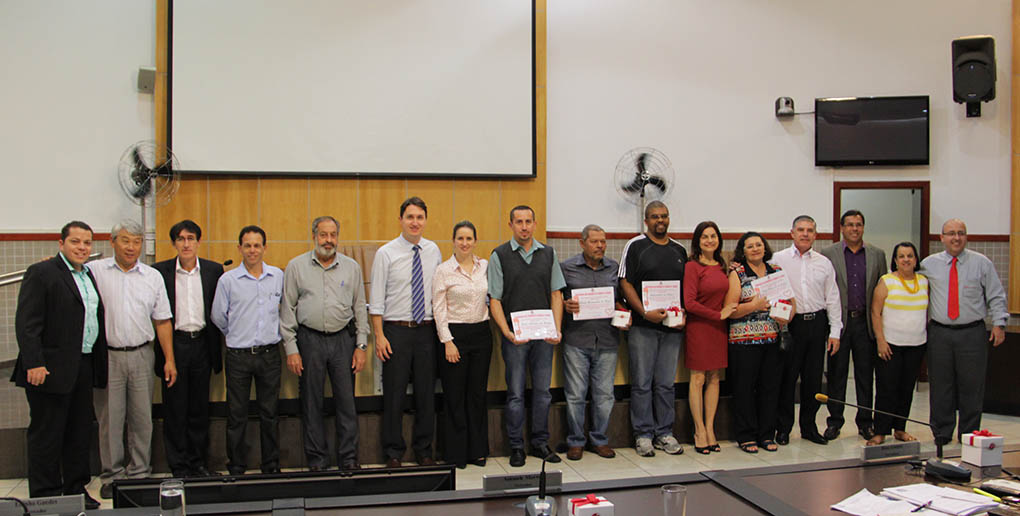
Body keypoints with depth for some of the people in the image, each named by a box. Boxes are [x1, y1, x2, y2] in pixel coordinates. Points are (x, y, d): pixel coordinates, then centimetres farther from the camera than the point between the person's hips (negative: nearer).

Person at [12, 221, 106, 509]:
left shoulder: (89, 275, 15)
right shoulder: (41, 273, -8)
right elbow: (26, 323, -14)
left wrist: (98, 365, 11)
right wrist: (34, 363, -22)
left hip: (84, 368, 8)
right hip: (52, 369, -7)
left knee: (80, 434, 14)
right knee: (46, 436, 3)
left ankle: (76, 491, 25)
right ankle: (45, 498, 13)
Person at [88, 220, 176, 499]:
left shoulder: (153, 276, 7)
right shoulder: (94, 271, 1)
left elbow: (162, 321, 8)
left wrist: (169, 359, 4)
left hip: (142, 355, 2)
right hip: (107, 356, -2)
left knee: (142, 418, 7)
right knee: (110, 417, 5)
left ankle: (139, 473, 19)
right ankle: (112, 475, 18)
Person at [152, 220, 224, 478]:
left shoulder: (214, 270, 3)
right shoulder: (160, 271, -2)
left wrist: (216, 349, 3)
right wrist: (163, 349, -4)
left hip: (202, 343, 2)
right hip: (174, 343, -1)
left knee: (200, 408, 10)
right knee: (175, 408, 4)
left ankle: (198, 461, 22)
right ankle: (179, 466, 15)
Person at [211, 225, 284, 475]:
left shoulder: (278, 276, 4)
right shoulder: (227, 280, -2)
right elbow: (218, 316, 8)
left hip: (270, 354, 2)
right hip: (239, 356, -1)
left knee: (270, 413, 9)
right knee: (237, 415, 4)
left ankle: (272, 466, 20)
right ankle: (236, 468, 16)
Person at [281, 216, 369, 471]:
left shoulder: (352, 267, 7)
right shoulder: (296, 266, 3)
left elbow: (360, 308, 9)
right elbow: (287, 309, 3)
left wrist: (361, 345, 3)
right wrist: (291, 349, -2)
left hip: (343, 339, 1)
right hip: (309, 340, -1)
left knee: (347, 402, 3)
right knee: (311, 404, 5)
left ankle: (349, 460, 14)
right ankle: (317, 461, 17)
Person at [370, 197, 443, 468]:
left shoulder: (433, 250, 7)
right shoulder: (386, 253, -3)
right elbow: (377, 299, -4)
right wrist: (379, 336, -10)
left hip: (426, 331, 3)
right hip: (396, 331, -3)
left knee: (426, 393, 8)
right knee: (394, 394, 2)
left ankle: (424, 451, 22)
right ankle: (393, 453, 16)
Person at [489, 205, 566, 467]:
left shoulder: (548, 253, 8)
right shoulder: (499, 256, -1)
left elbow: (556, 293, 9)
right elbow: (494, 300, -3)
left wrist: (557, 329, -3)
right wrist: (507, 333, -14)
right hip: (514, 335, -3)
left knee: (542, 391, 9)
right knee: (516, 393, 3)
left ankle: (540, 443, 22)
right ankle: (516, 447, 15)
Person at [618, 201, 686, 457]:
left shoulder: (679, 250, 14)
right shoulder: (635, 246, 0)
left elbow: (687, 287, 17)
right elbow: (625, 283, -5)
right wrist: (645, 312, -15)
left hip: (673, 327, 4)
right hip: (643, 327, -4)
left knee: (666, 384, 9)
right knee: (642, 383, 1)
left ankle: (664, 433, 19)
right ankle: (643, 434, 11)